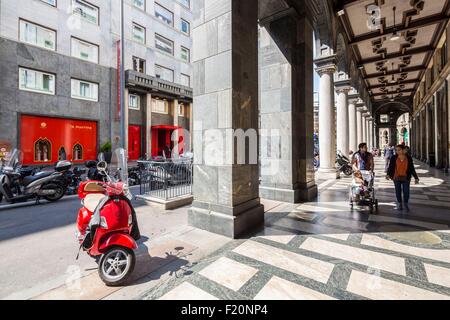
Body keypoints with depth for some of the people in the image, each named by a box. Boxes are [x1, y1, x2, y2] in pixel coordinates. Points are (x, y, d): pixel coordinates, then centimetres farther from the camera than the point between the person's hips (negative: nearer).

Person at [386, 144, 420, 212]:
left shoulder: (408, 158, 1)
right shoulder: (394, 158, -2)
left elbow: (412, 169, 6)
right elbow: (390, 167, -5)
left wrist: (416, 178, 4)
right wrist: (388, 174, -22)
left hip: (406, 178, 0)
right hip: (396, 178, 0)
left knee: (406, 192, 0)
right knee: (398, 192, 7)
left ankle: (406, 205, 18)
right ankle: (399, 205, 19)